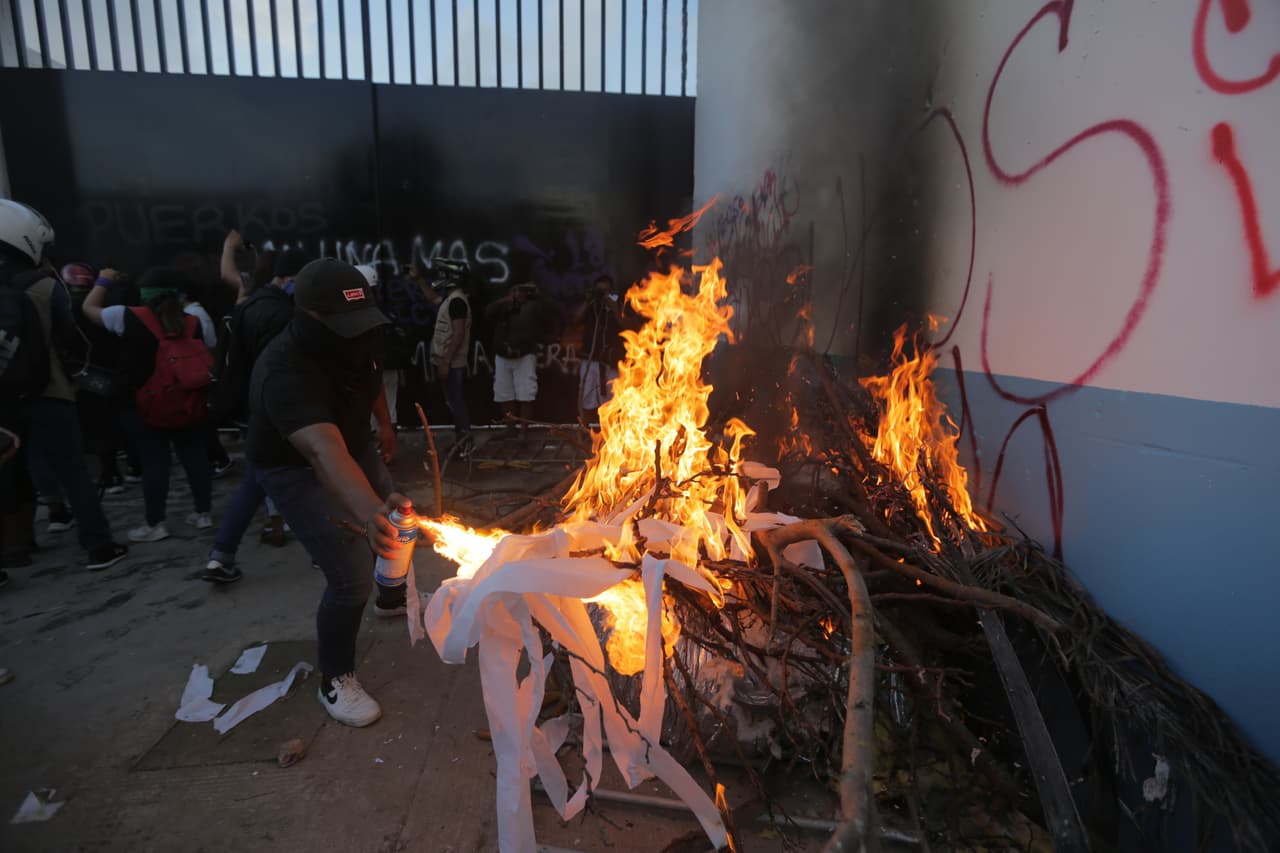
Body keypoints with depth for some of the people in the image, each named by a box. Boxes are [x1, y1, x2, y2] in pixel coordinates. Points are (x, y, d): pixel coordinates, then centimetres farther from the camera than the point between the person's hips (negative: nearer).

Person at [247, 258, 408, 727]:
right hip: (299, 469, -7)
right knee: (351, 578, -14)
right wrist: (369, 511, -70)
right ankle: (335, 681, 9)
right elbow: (324, 452, -55)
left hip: (353, 446, 7)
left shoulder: (356, 342, -17)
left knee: (395, 525, 21)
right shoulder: (285, 371, -40)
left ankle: (392, 599, 52)